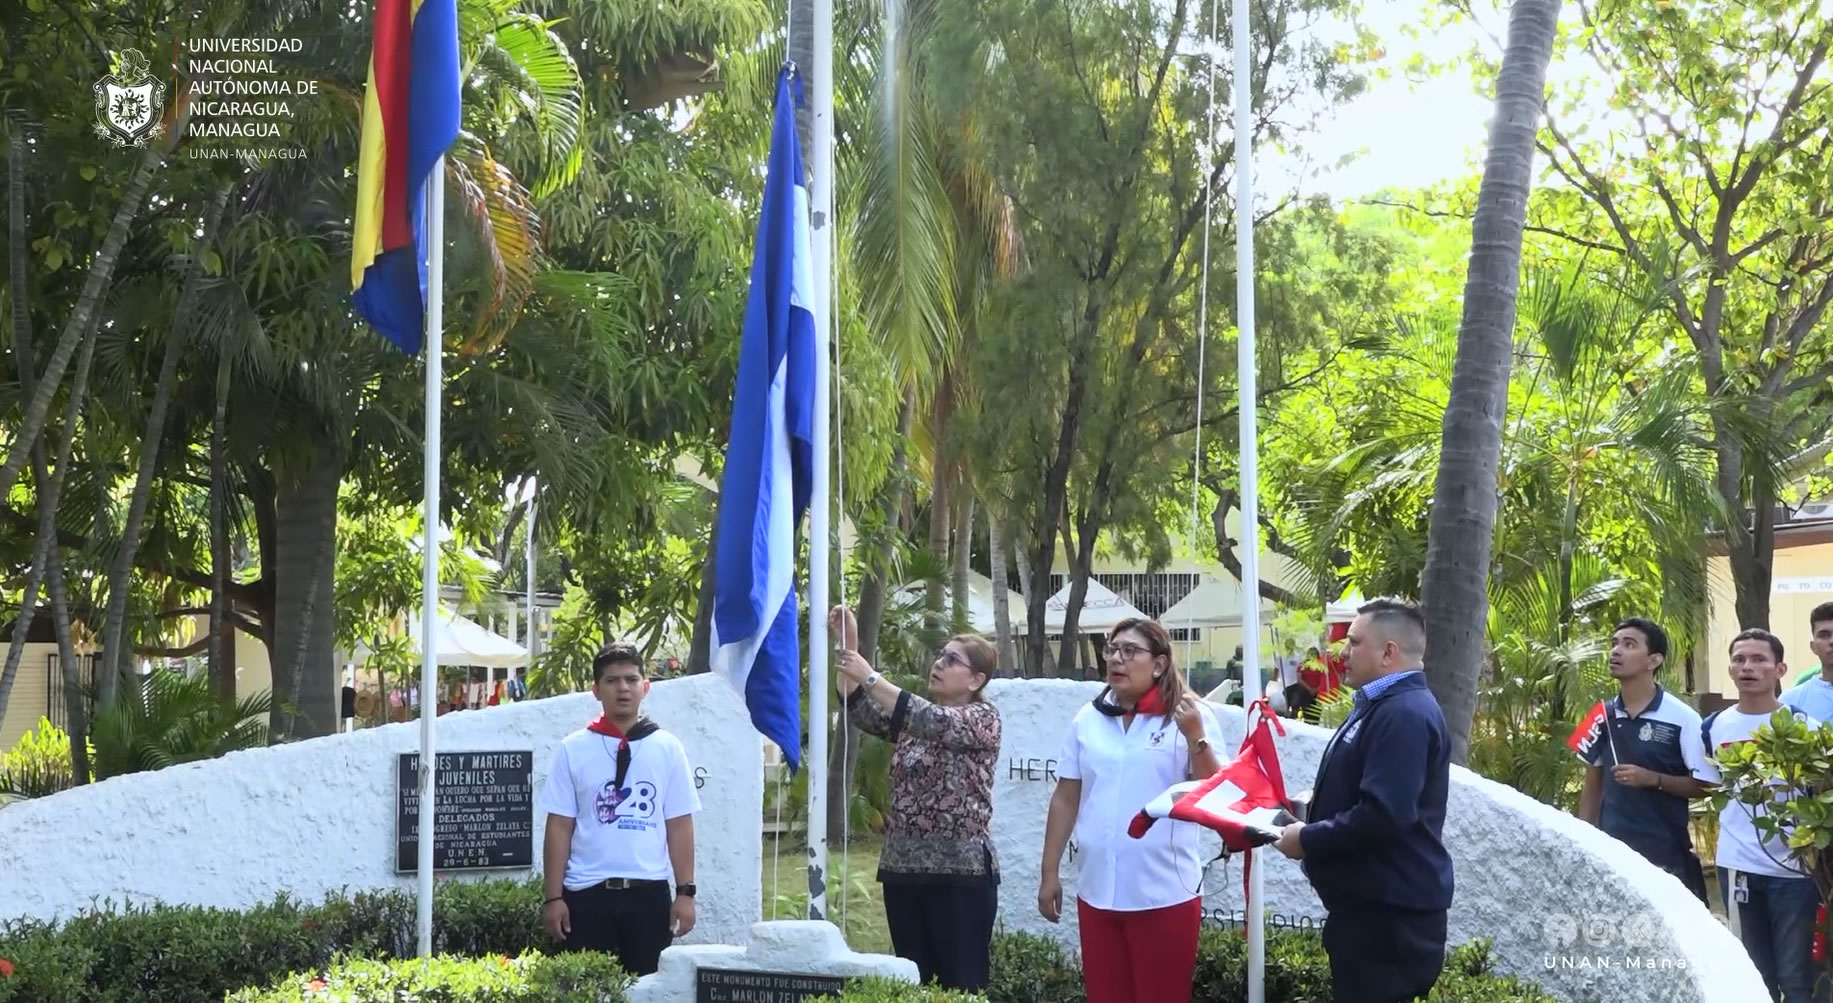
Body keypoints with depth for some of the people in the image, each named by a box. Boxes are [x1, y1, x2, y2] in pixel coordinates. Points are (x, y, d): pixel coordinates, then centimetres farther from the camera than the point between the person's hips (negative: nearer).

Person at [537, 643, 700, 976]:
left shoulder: (667, 748, 5)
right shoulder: (572, 750, 2)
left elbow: (679, 825, 4)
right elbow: (559, 827, 1)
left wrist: (685, 892, -1)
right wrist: (553, 896, -3)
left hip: (649, 893, 1)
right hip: (587, 894, -1)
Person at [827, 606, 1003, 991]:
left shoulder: (984, 718, -3)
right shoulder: (913, 715, 15)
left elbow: (936, 723, -21)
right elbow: (862, 711, -1)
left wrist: (870, 677, -24)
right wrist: (849, 647, -14)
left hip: (960, 872, -6)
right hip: (903, 869, 6)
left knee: (962, 985, -4)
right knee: (914, 983, 8)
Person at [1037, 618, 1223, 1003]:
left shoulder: (1191, 717, -3)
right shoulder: (1088, 719, 8)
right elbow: (1065, 799, 12)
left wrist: (1195, 737, -19)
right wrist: (1049, 873, 11)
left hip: (1166, 894, -4)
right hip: (1097, 891, 4)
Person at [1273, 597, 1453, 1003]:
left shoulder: (1404, 714, -20)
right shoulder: (1381, 707, 16)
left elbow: (1383, 815, -29)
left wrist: (1308, 839, -17)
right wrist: (1312, 812, 9)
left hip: (1390, 912, -11)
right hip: (1369, 905, 11)